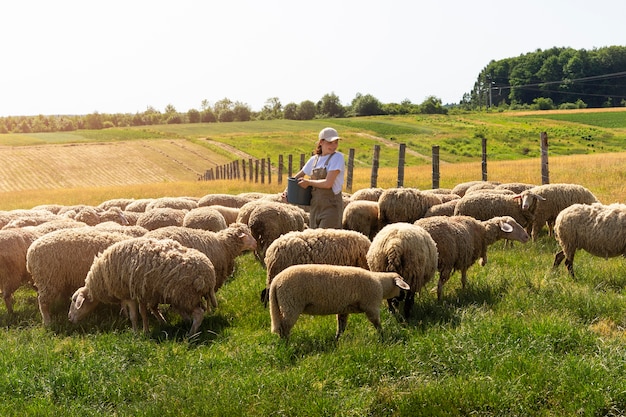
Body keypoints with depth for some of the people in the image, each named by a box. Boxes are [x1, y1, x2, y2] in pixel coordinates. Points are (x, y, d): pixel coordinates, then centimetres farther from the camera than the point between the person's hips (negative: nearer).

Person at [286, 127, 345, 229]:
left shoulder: (337, 157, -7)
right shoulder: (314, 159, 10)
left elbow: (328, 183, -16)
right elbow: (298, 176, 25)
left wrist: (308, 182, -4)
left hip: (331, 206, -6)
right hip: (315, 206, 6)